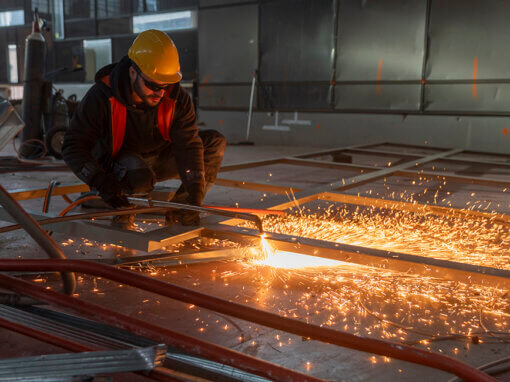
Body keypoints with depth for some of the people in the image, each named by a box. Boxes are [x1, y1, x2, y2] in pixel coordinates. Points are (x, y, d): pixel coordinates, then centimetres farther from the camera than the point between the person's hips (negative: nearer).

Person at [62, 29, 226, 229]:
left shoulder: (177, 98, -18)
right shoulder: (102, 96, -24)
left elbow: (188, 146, -22)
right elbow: (73, 147, -21)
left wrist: (194, 199, -32)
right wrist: (104, 184, -37)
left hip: (160, 158, 4)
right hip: (119, 161, -4)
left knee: (215, 142, -14)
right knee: (140, 176, -41)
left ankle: (178, 208, -9)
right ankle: (122, 208, -6)